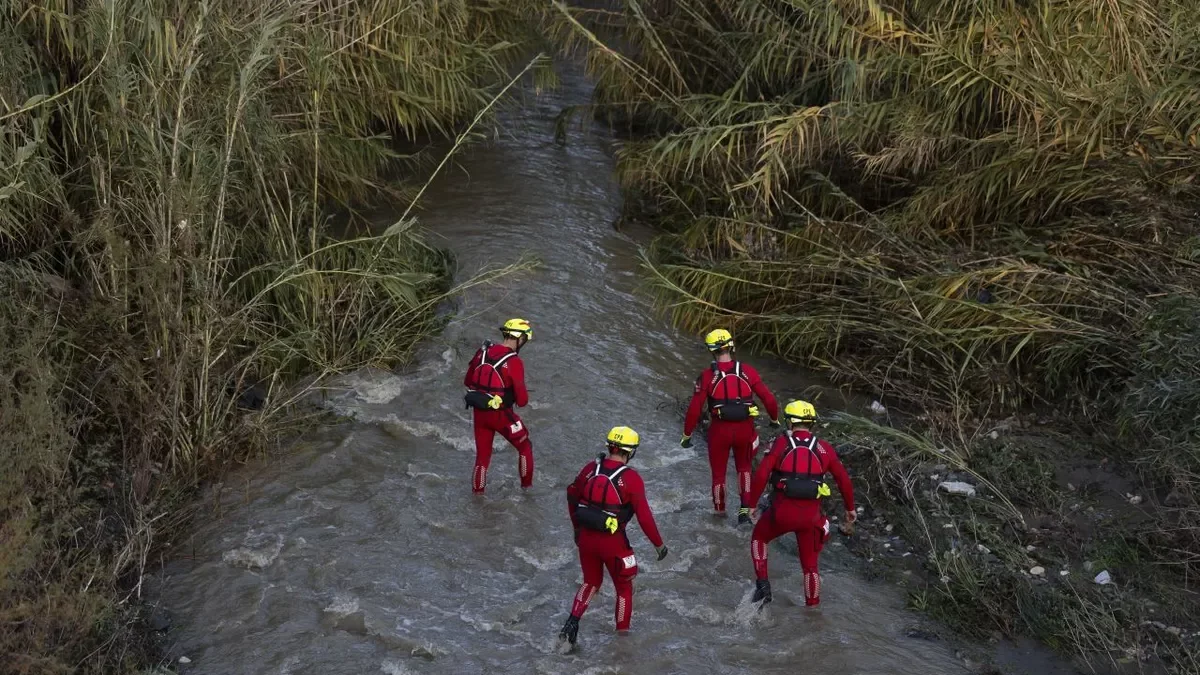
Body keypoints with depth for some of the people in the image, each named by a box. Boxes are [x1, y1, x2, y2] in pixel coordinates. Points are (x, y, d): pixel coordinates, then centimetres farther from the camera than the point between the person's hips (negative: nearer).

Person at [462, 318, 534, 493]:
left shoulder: (482, 352, -3)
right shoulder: (514, 362, -21)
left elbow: (467, 382, 10)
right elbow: (522, 400, -19)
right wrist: (523, 399, 4)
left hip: (479, 412, 5)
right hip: (501, 415, -5)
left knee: (482, 453, 21)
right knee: (524, 446, 19)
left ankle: (477, 492, 30)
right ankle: (527, 485, 30)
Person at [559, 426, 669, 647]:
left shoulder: (591, 468, -1)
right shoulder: (631, 478, -16)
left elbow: (572, 495, 10)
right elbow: (644, 516, -16)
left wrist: (577, 527, 24)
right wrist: (659, 544, -4)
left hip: (586, 537, 4)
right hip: (613, 542, -4)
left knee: (591, 581, 25)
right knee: (624, 587, 18)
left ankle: (573, 622, 9)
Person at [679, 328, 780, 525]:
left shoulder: (707, 376, -10)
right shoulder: (747, 371, -6)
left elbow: (695, 409, -9)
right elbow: (768, 398, -2)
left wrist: (686, 435, 4)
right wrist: (775, 419, 17)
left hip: (720, 430, -2)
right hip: (745, 428, 2)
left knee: (719, 472, 20)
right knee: (744, 467, 26)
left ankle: (720, 512, 35)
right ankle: (745, 509, 13)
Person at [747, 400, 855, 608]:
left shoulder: (781, 443, -1)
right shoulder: (823, 448, 6)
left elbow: (761, 475, -8)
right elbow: (843, 479, 8)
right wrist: (850, 508, 21)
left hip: (782, 510, -2)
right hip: (811, 515, 2)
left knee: (759, 537, 27)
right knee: (810, 564, 17)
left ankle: (762, 584, 15)